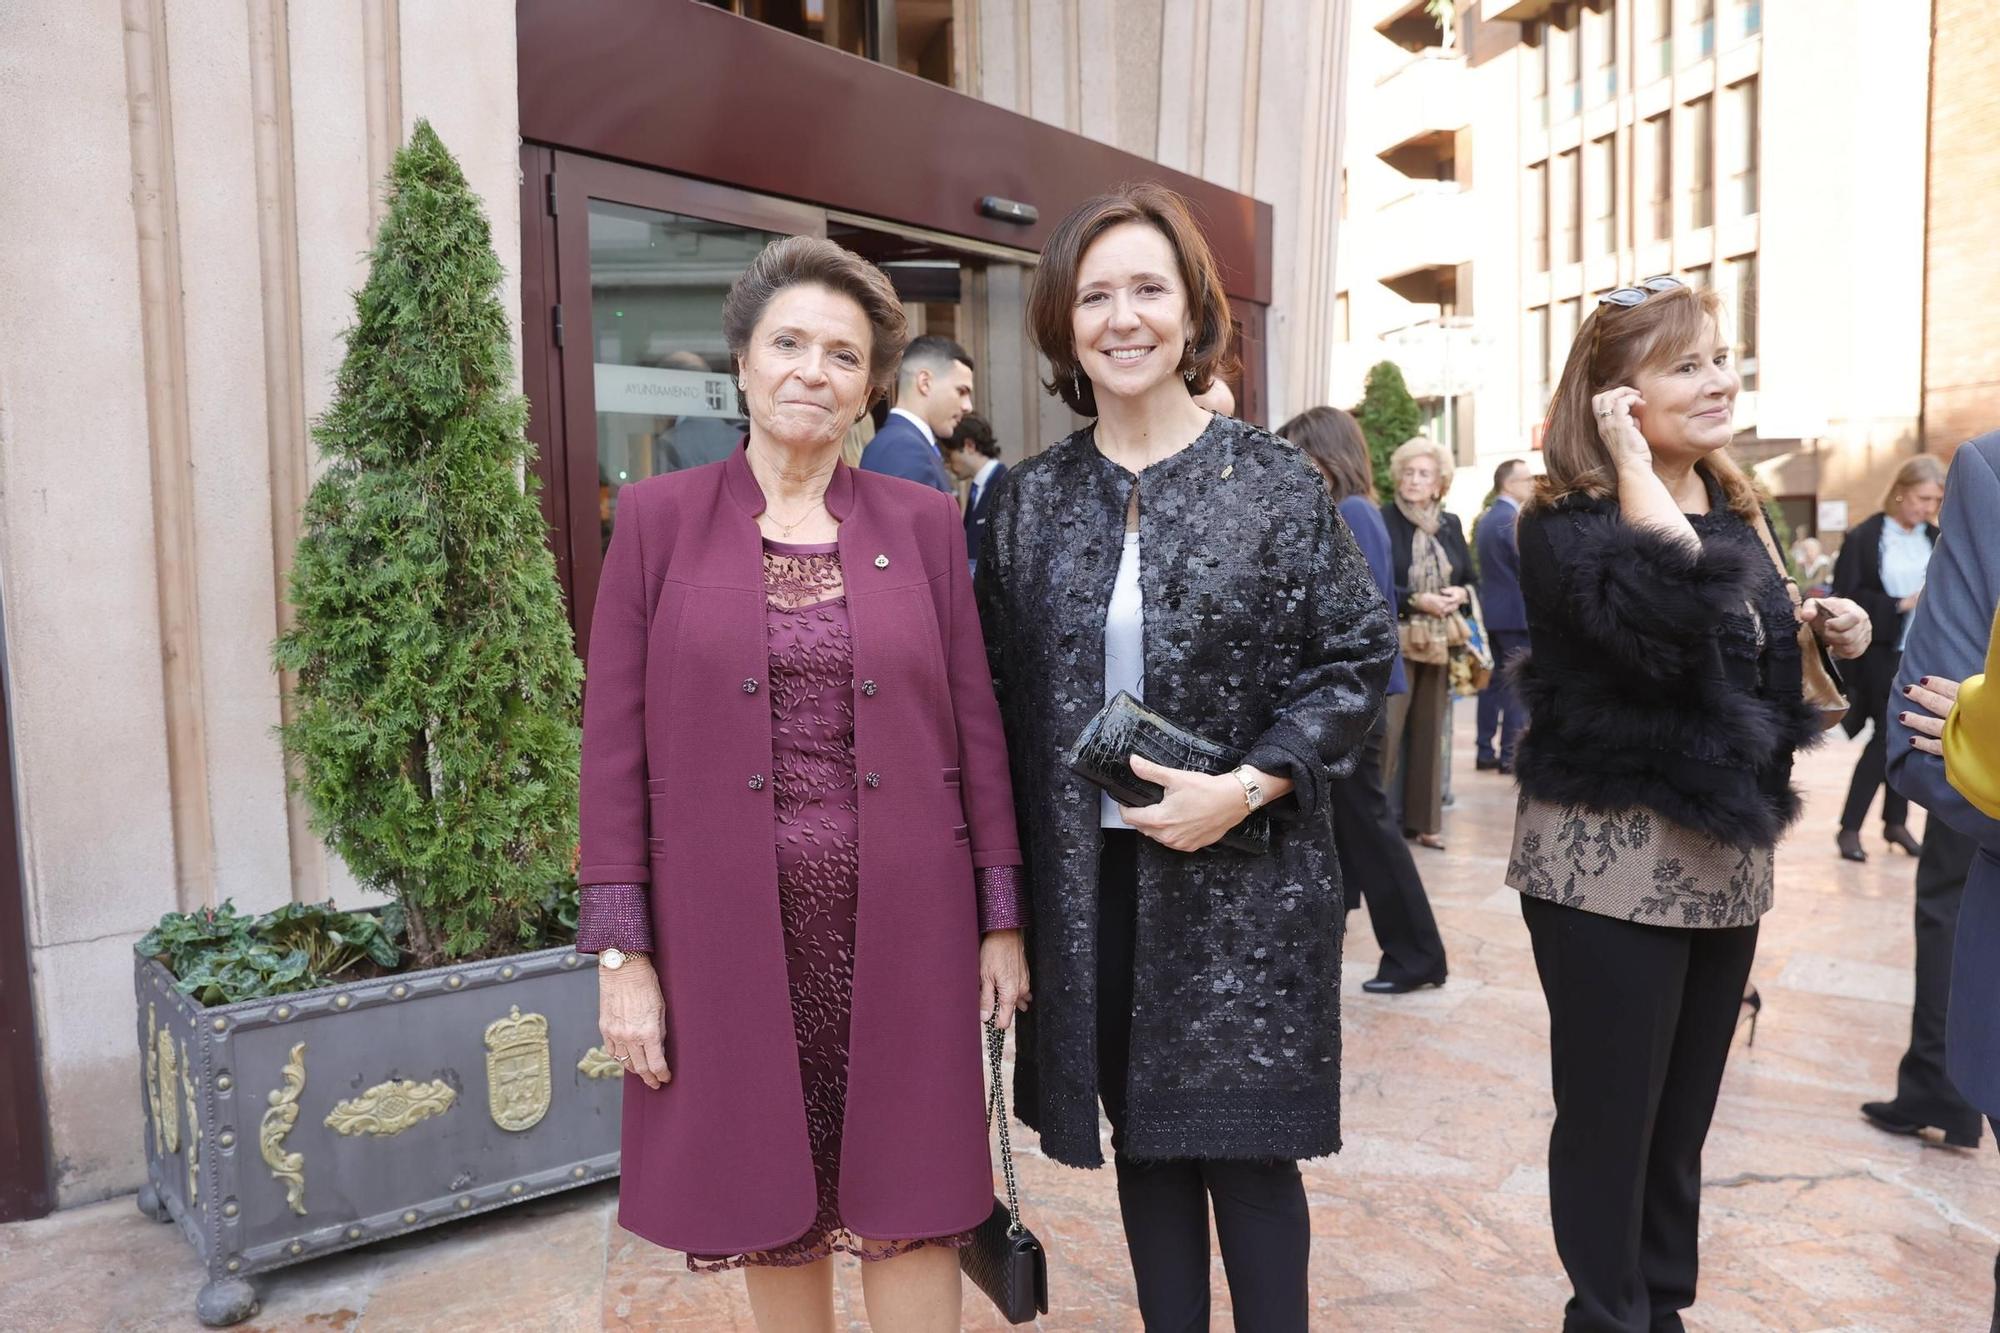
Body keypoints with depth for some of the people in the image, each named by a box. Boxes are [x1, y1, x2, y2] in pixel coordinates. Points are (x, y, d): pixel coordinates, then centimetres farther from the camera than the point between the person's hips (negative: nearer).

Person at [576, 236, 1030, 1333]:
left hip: (901, 921, 1)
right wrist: (622, 951, -5)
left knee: (909, 1202, 10)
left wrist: (1001, 917, 3)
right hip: (733, 925, 0)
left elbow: (976, 725, 4)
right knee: (771, 1204, 15)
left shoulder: (922, 522, 4)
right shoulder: (658, 519, 1)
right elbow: (615, 747, -1)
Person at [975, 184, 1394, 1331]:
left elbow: (1360, 658, -4)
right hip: (1090, 876, 3)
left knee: (1245, 1146, 7)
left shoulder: (1275, 482, -4)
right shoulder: (1033, 498, 4)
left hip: (1242, 878, -3)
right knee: (1143, 1135, 15)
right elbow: (1004, 690, 6)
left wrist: (1247, 786, -16)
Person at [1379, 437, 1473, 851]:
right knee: (1387, 730, -8)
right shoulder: (1383, 522, -5)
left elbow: (1471, 581, 17)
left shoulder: (1451, 525, 11)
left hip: (1439, 644, 5)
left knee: (1430, 731, 8)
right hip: (1394, 642, -5)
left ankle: (1424, 820, 16)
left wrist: (1461, 594, -5)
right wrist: (1416, 600, -18)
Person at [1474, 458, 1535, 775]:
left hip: (1490, 610, 9)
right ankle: (1509, 755, -1)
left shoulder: (1485, 519, 13)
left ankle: (1486, 752, 14)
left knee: (1493, 682, 11)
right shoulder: (1513, 520, -15)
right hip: (1516, 612, -9)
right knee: (1518, 686, -3)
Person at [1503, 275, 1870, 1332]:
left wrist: (1828, 640, 3)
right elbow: (1672, 614, -33)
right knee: (1611, 1118, 5)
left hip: (1723, 862, 7)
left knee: (1682, 1116, 18)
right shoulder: (1565, 523, -13)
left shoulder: (1735, 511, 11)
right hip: (1611, 863, -7)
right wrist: (1635, 464, -23)